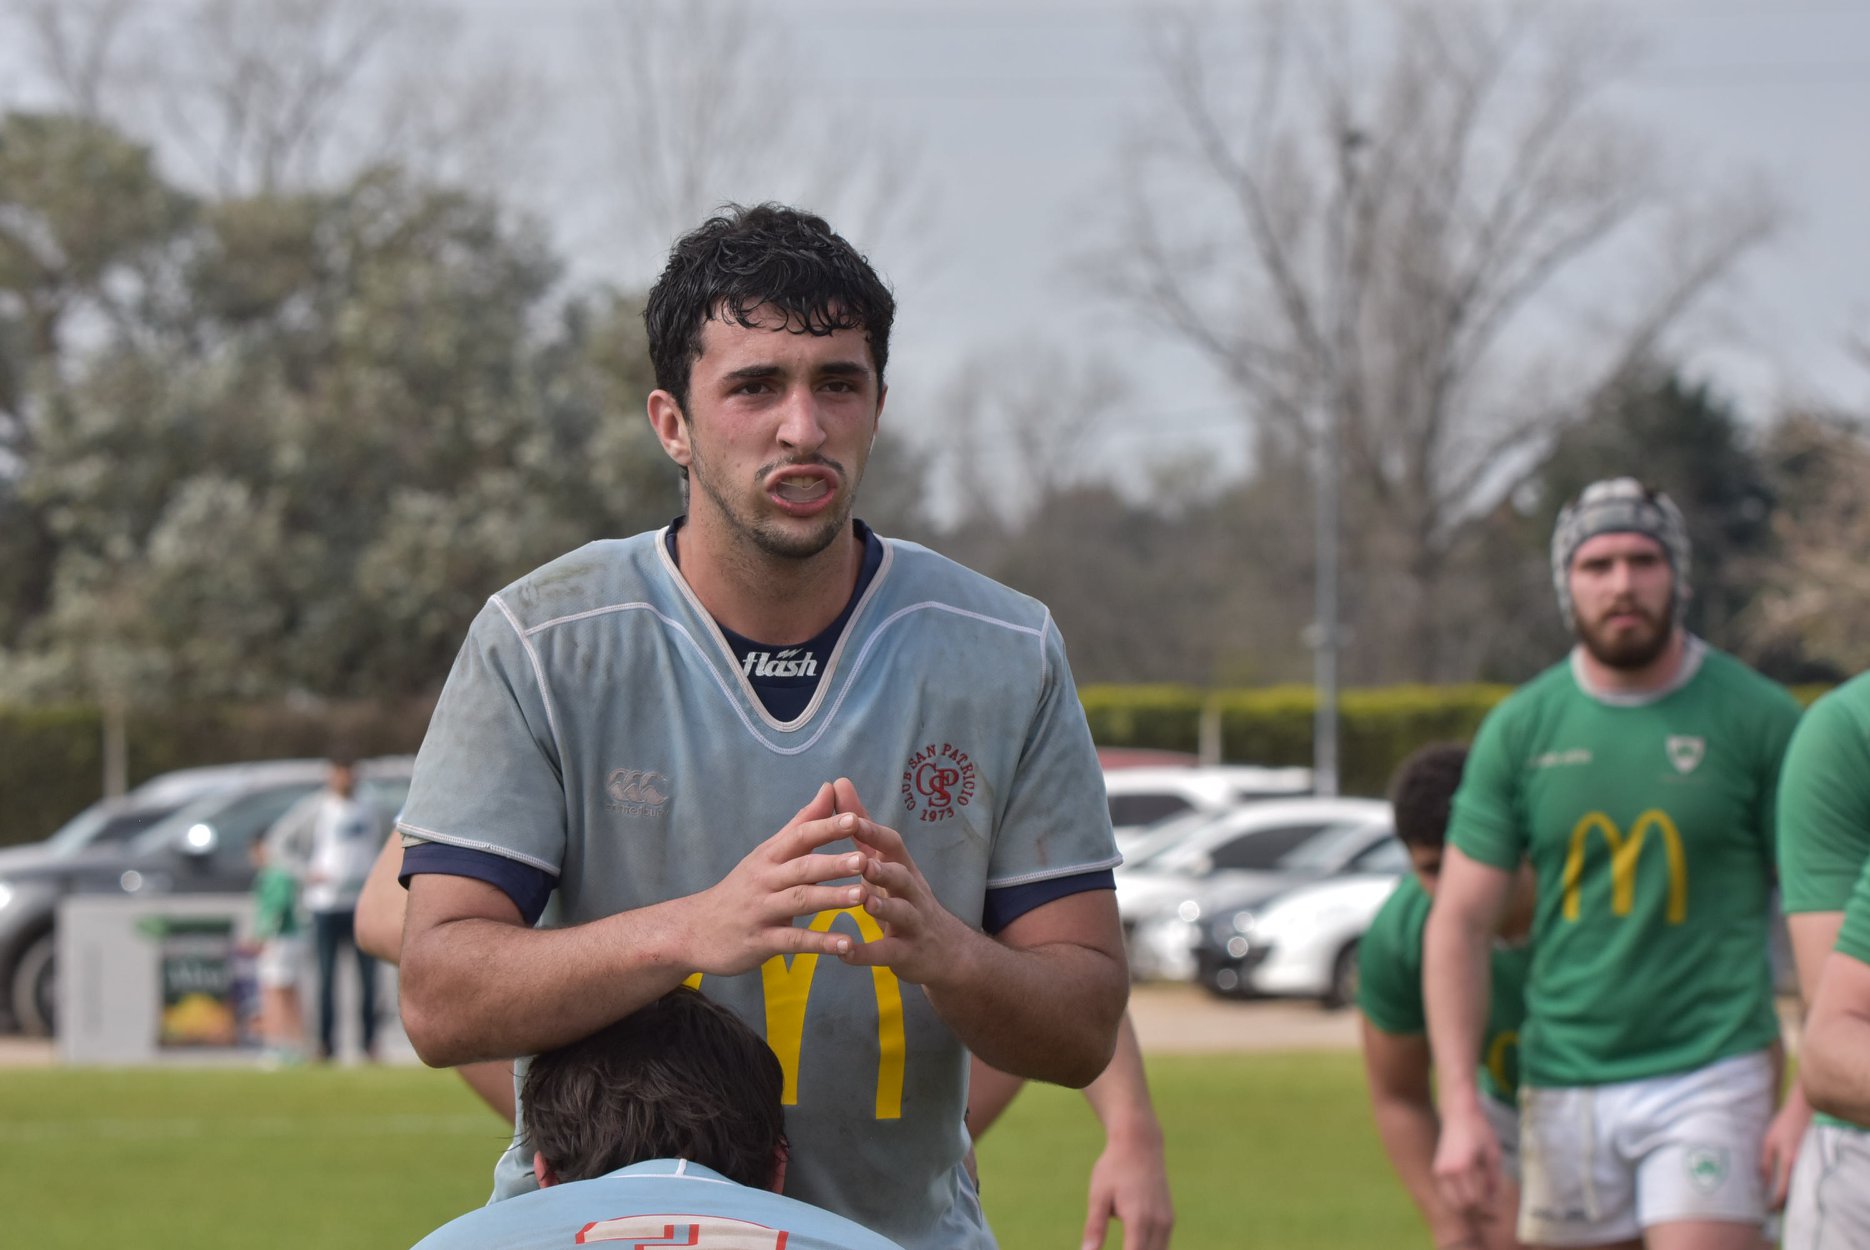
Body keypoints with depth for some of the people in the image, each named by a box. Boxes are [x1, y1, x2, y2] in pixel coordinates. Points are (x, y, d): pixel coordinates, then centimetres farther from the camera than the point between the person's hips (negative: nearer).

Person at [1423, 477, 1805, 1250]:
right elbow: (1458, 925, 4)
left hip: (1709, 1075, -3)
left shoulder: (1758, 719, -2)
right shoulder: (1521, 729, 4)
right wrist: (1460, 1107, -5)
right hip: (1564, 1089, 3)